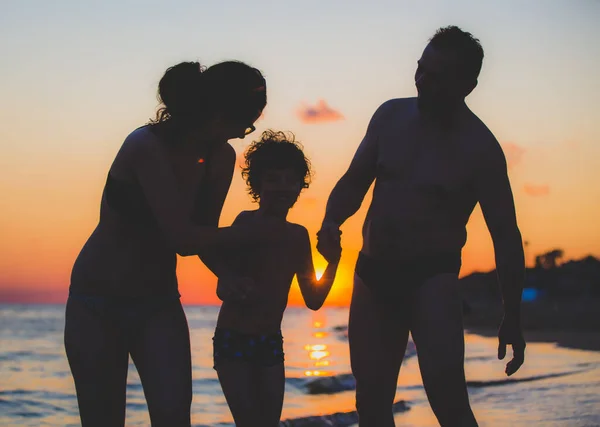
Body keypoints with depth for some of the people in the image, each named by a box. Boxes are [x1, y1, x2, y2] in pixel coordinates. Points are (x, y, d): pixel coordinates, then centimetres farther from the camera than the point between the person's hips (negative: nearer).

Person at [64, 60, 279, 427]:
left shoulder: (221, 158, -5)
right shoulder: (146, 146, -24)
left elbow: (202, 234, 3)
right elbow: (183, 239, -27)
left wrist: (229, 276, -16)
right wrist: (259, 234, -17)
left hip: (159, 305, 4)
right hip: (97, 304, -4)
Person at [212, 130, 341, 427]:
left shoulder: (299, 236, 3)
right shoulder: (246, 223, -15)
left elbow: (314, 300, 7)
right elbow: (224, 290, -21)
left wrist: (333, 263, -8)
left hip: (271, 345, 6)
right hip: (233, 341, -6)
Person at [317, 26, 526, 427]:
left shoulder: (481, 148, -10)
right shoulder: (390, 115, 1)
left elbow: (505, 235, -7)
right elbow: (353, 183, 10)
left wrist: (513, 319, -12)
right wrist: (331, 223, -12)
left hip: (433, 275, -4)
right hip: (374, 272, 5)